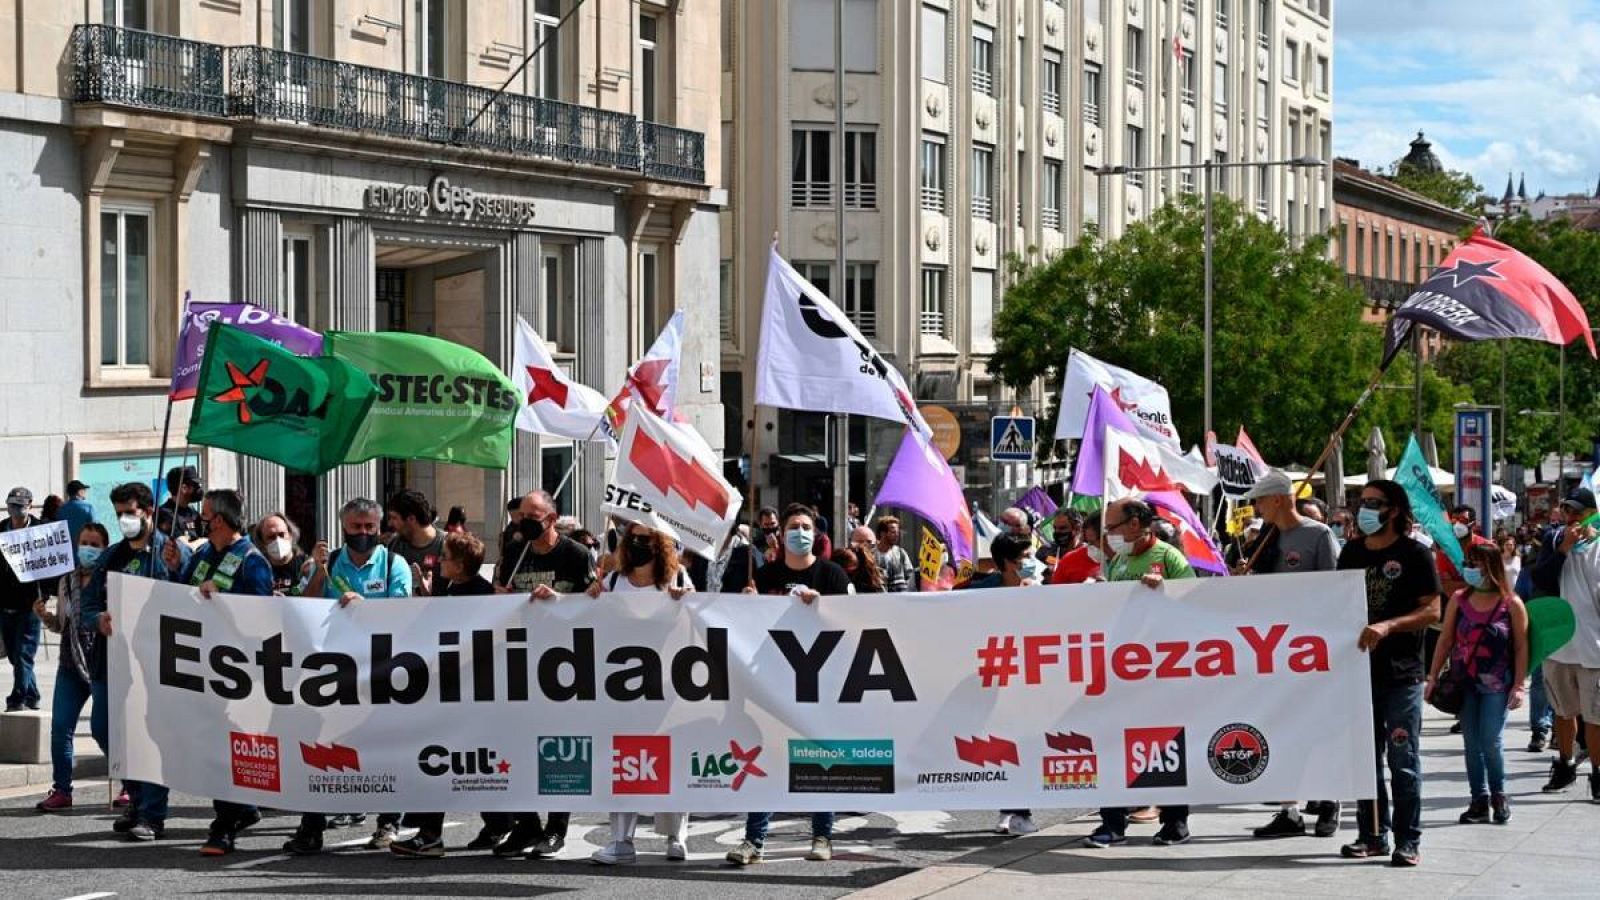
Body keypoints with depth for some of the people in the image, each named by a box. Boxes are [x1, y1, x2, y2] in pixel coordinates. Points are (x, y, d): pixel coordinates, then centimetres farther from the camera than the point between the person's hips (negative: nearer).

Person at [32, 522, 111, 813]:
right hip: (71, 664, 6)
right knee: (60, 726, 0)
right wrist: (44, 616, 2)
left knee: (101, 728, -5)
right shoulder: (67, 581, 12)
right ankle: (61, 790, 8)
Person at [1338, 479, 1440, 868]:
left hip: (1401, 672, -5)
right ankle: (1372, 835, 16)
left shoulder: (1414, 554, -4)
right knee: (1366, 757, 9)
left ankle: (1408, 839, 1)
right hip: (1360, 668, 5)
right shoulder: (1352, 552, 12)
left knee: (1403, 759, -3)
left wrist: (1387, 626, -22)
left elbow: (1432, 611, -9)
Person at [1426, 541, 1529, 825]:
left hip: (1495, 684, -3)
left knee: (1491, 741, -7)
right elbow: (1445, 639, 7)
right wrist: (1433, 676, 4)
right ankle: (1480, 801, 12)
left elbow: (1521, 647, -2)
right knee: (1471, 742, 5)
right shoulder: (1459, 599, 4)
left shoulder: (1511, 604, -5)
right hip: (1464, 683, 3)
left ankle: (1498, 796, 14)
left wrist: (1518, 685, -6)